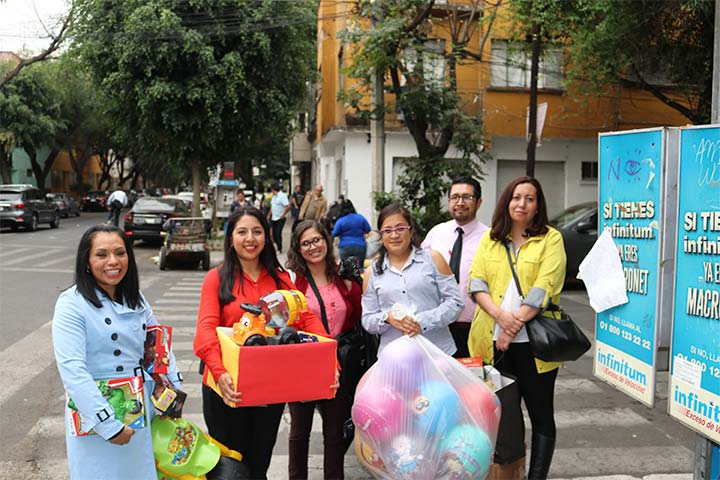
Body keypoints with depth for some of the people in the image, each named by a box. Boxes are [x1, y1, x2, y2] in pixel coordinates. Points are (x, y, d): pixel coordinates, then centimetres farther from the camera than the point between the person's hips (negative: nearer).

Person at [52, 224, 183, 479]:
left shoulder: (135, 299, 6)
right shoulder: (72, 304, -15)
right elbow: (72, 371, -22)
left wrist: (175, 389, 8)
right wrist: (109, 425, -24)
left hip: (141, 409, 6)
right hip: (96, 419, -6)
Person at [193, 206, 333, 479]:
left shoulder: (281, 278, 6)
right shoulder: (217, 278, -5)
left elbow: (307, 319, -4)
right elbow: (206, 328, -18)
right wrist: (219, 373, -36)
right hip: (228, 389, -3)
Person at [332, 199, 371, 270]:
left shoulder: (340, 221, -5)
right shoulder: (361, 218, 1)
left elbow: (334, 234, -4)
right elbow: (368, 230, 6)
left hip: (345, 247, -1)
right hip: (360, 246, 1)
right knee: (359, 268, 4)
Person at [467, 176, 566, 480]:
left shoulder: (550, 238, 0)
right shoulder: (490, 239, 11)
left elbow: (544, 287, -10)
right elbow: (476, 282, 1)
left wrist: (516, 323, -17)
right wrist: (500, 315, -15)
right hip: (493, 342, 3)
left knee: (540, 415, 5)